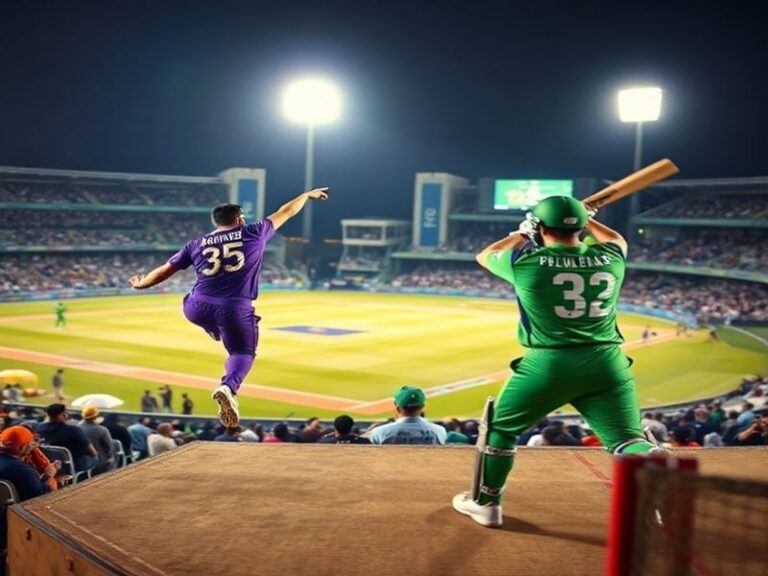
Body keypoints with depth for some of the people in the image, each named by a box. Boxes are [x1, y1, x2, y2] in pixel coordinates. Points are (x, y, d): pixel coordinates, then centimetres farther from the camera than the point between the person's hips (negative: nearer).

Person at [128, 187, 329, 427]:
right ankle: (228, 387, -17)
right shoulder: (253, 233, 6)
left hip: (197, 310, 3)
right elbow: (285, 212, 19)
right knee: (243, 353, 10)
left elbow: (165, 270, 11)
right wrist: (307, 195, 34)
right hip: (235, 310, -3)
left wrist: (140, 284, 28)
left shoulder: (197, 243, 10)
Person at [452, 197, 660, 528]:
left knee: (500, 426, 17)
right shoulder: (610, 260, 5)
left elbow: (484, 256, 17)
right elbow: (617, 240, 31)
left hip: (548, 365, -2)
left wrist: (522, 234, 27)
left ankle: (484, 503, 26)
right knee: (629, 441, 3)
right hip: (607, 365, 3)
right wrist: (585, 218, 38)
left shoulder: (527, 262, -4)